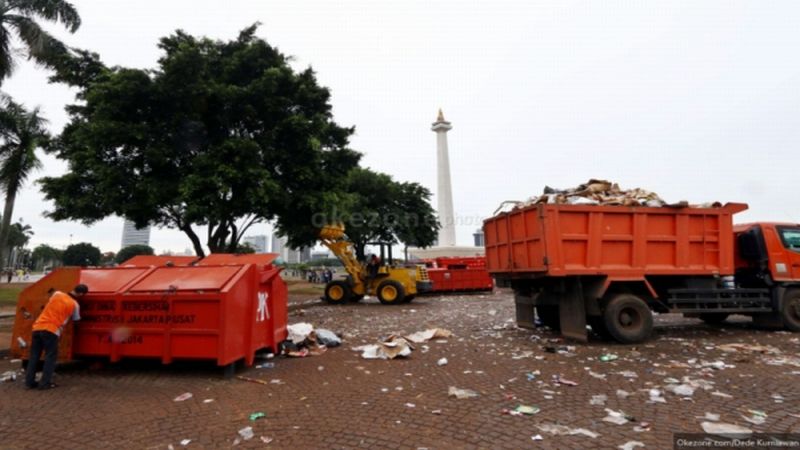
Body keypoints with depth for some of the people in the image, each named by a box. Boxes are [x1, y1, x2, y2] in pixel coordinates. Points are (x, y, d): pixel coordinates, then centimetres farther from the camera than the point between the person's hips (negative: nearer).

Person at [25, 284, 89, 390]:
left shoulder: (57, 294, 9)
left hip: (38, 327, 5)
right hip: (51, 330, -5)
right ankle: (44, 383, 2)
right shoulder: (74, 305, 0)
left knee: (34, 356, 14)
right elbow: (76, 320, 14)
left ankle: (29, 382, 17)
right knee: (50, 357, 4)